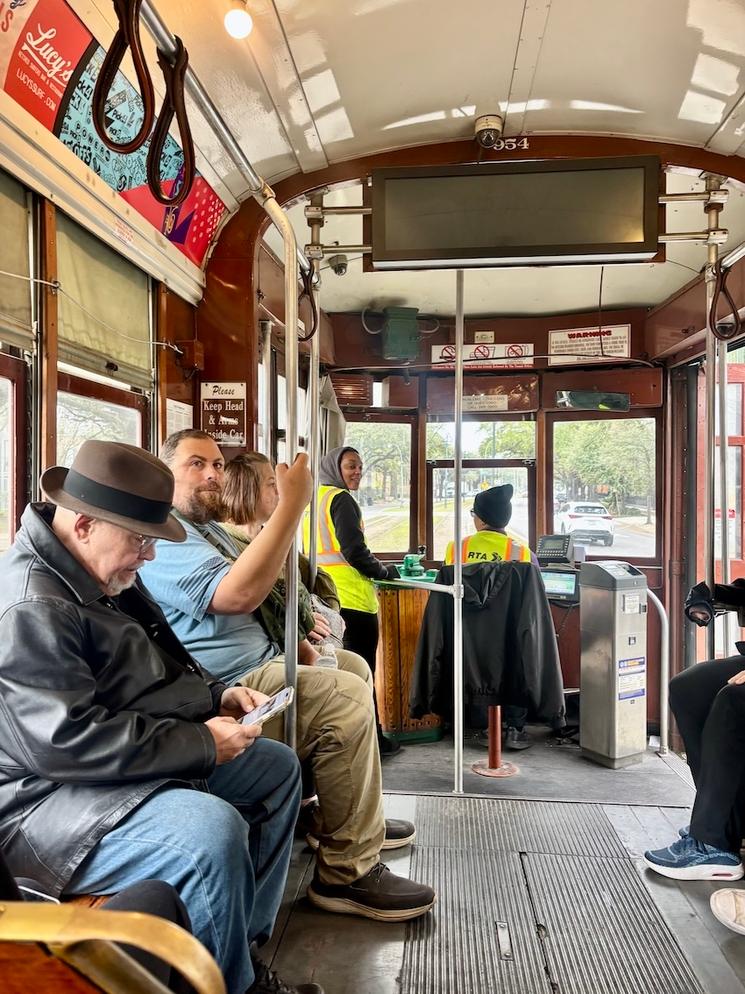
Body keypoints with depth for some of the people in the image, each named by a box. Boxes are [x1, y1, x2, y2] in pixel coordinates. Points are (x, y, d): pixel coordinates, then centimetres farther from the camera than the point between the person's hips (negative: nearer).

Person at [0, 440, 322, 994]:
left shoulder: (107, 576, 9)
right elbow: (67, 740, -30)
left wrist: (216, 697, 3)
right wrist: (203, 743, -25)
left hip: (153, 758, 11)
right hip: (48, 796, -11)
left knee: (278, 768, 13)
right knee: (211, 831, -34)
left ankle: (244, 946, 18)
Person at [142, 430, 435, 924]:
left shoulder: (209, 529, 21)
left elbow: (259, 586, 22)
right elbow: (237, 594, -30)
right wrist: (293, 504, -30)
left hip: (260, 664, 11)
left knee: (353, 666, 20)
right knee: (346, 696, -25)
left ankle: (357, 814, 29)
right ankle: (348, 873, -13)